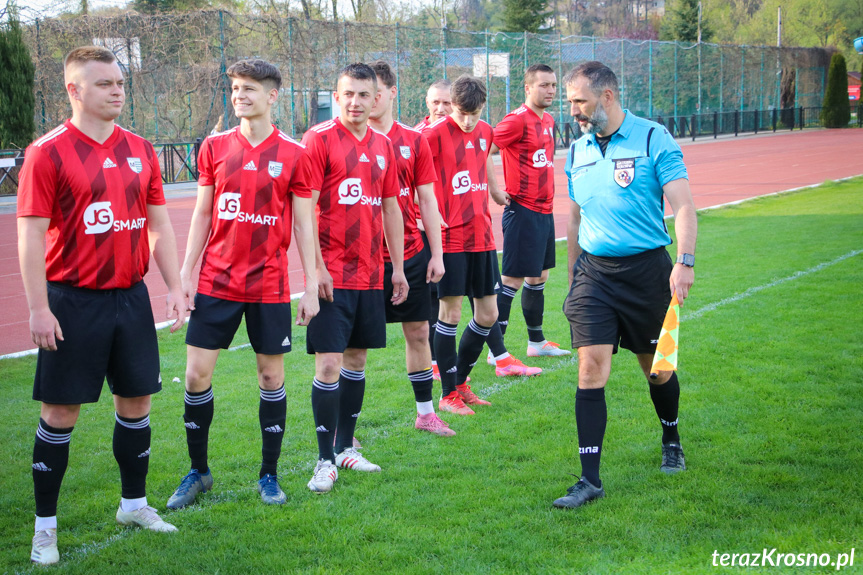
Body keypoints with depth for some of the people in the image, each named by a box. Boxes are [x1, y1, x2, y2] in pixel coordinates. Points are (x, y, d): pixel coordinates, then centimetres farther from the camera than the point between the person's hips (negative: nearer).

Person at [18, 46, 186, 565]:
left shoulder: (141, 150, 8)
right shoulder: (48, 152, -8)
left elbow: (160, 223, 13)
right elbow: (31, 235, -9)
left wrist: (175, 286, 7)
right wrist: (39, 308, -13)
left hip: (131, 296, 5)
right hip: (73, 301, -5)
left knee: (137, 399, 12)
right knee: (61, 411, 1)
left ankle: (134, 503, 29)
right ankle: (46, 525, 13)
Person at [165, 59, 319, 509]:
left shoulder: (293, 155, -1)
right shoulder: (214, 147, 5)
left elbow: (303, 224, 1)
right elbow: (202, 215, 9)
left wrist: (311, 286, -2)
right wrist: (186, 274, 4)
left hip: (269, 287, -2)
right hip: (216, 283, 2)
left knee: (271, 375, 5)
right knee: (197, 373, 1)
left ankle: (269, 475, 20)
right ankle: (198, 471, 19)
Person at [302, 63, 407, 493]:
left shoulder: (382, 145, 11)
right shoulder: (319, 139, -7)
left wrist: (398, 267, 14)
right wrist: (317, 267, -16)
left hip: (370, 275, 6)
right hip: (332, 275, -6)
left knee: (357, 359, 13)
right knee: (329, 364, -7)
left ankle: (346, 448, 25)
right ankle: (325, 460, 2)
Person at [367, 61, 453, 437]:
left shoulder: (414, 141, 6)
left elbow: (427, 199, 8)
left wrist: (436, 253, 4)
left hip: (411, 254, 3)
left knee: (418, 331, 11)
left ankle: (425, 413, 25)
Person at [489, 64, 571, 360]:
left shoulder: (548, 120, 13)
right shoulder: (518, 120, -13)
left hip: (544, 210, 9)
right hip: (523, 211, -9)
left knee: (538, 278, 17)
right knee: (512, 280, -6)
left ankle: (537, 341, 28)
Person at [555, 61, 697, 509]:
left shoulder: (653, 140, -6)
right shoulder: (577, 151, 9)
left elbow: (682, 204, -12)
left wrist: (685, 262, -24)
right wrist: (572, 277, 20)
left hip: (646, 269, -3)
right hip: (593, 271, 3)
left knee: (656, 367, 11)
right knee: (591, 369, -8)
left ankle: (671, 440, 40)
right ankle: (590, 480, -5)